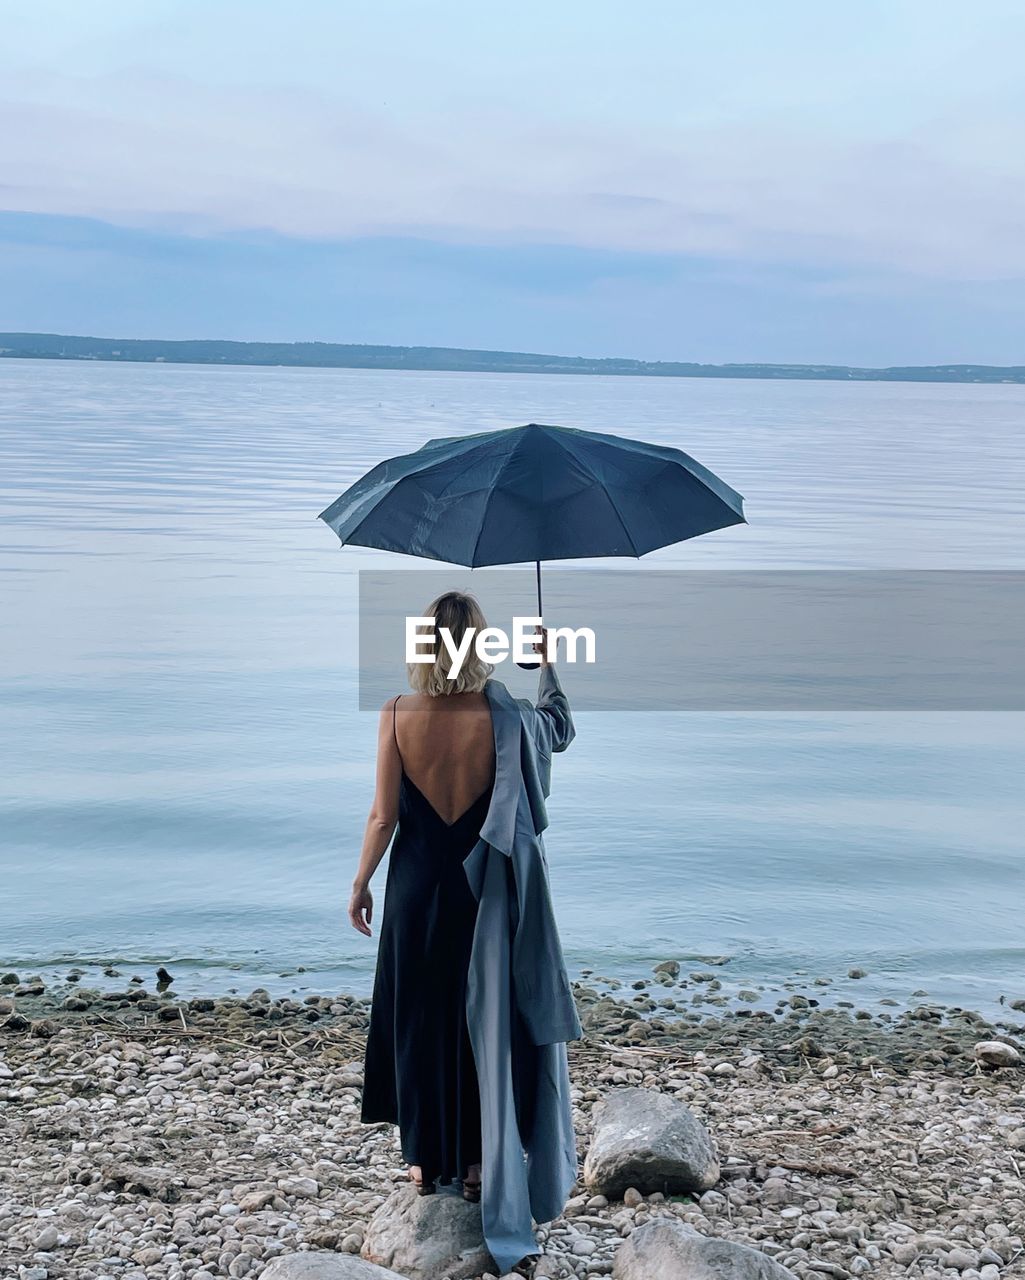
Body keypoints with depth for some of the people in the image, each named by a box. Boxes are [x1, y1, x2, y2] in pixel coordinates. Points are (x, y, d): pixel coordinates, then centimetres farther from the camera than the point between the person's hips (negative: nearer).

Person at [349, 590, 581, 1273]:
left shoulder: (398, 715, -12)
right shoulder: (506, 717, -11)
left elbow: (384, 815, -8)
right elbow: (562, 728, 12)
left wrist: (361, 883, 5)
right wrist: (548, 664, 25)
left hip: (418, 884, 0)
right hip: (486, 889, 0)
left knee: (418, 1020, 15)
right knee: (484, 1020, 14)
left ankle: (427, 1161, 27)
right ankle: (480, 1164, 23)